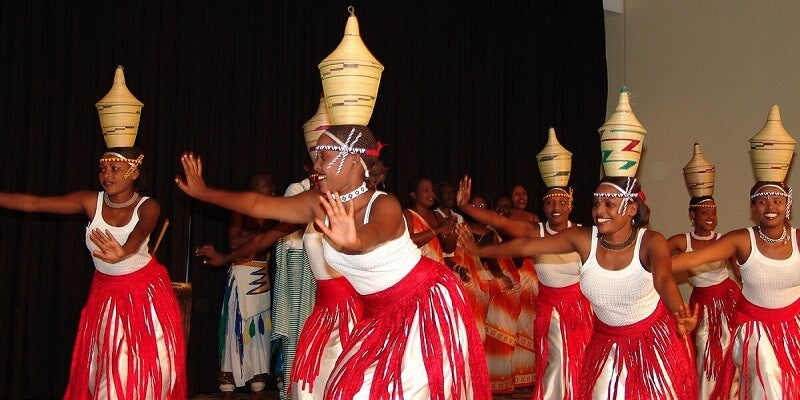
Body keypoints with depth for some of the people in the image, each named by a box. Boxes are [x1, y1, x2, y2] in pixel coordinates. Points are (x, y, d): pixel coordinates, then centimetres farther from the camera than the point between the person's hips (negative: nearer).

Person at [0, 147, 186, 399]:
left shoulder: (147, 207, -17)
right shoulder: (91, 202, -9)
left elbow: (140, 233, -40)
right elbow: (32, 203, -11)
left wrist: (123, 252, -61)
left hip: (146, 293, -2)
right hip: (106, 295, 2)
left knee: (150, 366, 1)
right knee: (107, 367, 3)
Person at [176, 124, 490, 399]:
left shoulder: (385, 206, -26)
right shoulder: (320, 204, -8)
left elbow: (374, 234, -50)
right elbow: (257, 204, 1)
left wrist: (353, 242, -72)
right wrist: (203, 192, 6)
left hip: (428, 303, -6)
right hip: (382, 313, 7)